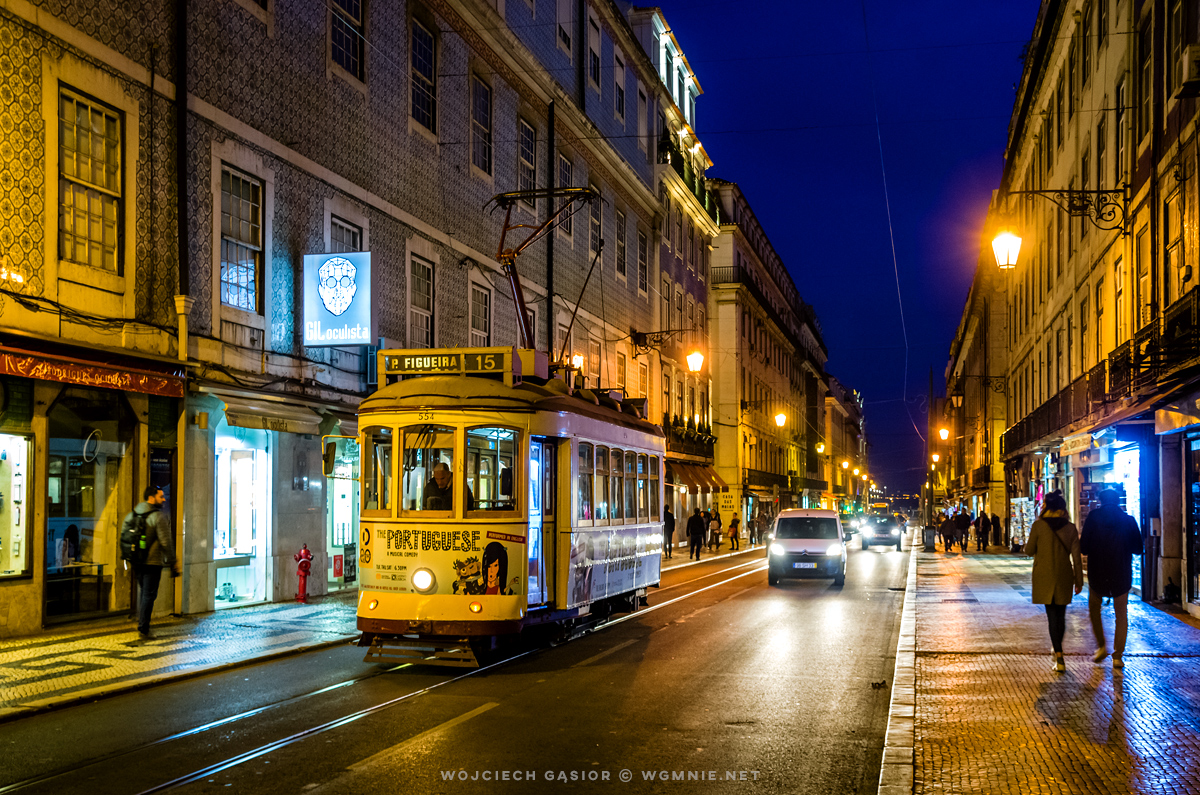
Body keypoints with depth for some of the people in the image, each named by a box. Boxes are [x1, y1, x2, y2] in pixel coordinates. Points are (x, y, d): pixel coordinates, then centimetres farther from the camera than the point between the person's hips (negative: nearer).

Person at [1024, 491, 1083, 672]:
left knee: (1052, 616, 0)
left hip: (1044, 577, -2)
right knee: (1061, 616, 17)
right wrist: (1079, 580, 7)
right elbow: (1076, 557, 0)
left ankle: (1059, 658, -7)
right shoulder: (1070, 528, -3)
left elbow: (1029, 550, -3)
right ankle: (1057, 650, 33)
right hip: (1064, 576, 2)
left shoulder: (1039, 526, -10)